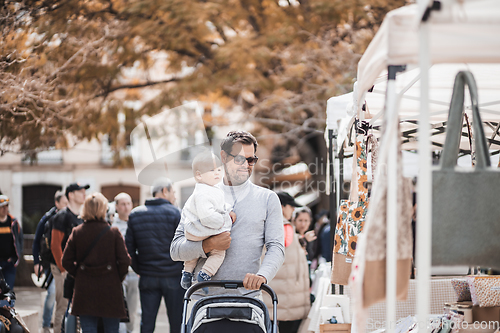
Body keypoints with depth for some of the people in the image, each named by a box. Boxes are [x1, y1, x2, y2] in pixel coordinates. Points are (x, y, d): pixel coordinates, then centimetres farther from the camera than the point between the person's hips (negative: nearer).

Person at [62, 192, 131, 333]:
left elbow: (66, 261, 1)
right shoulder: (114, 233, -6)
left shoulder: (76, 232, 0)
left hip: (84, 291, 1)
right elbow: (124, 261, -8)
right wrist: (118, 279, 8)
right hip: (110, 290, -1)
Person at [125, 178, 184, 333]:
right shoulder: (173, 212, -6)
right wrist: (184, 272, 4)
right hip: (173, 277, -3)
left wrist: (139, 270, 15)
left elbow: (129, 248, 7)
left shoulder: (135, 214, 7)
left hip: (147, 278, 4)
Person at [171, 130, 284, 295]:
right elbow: (176, 249, 9)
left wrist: (262, 276, -16)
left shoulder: (268, 199, 13)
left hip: (248, 297, 0)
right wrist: (209, 245, -9)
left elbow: (276, 247, 4)